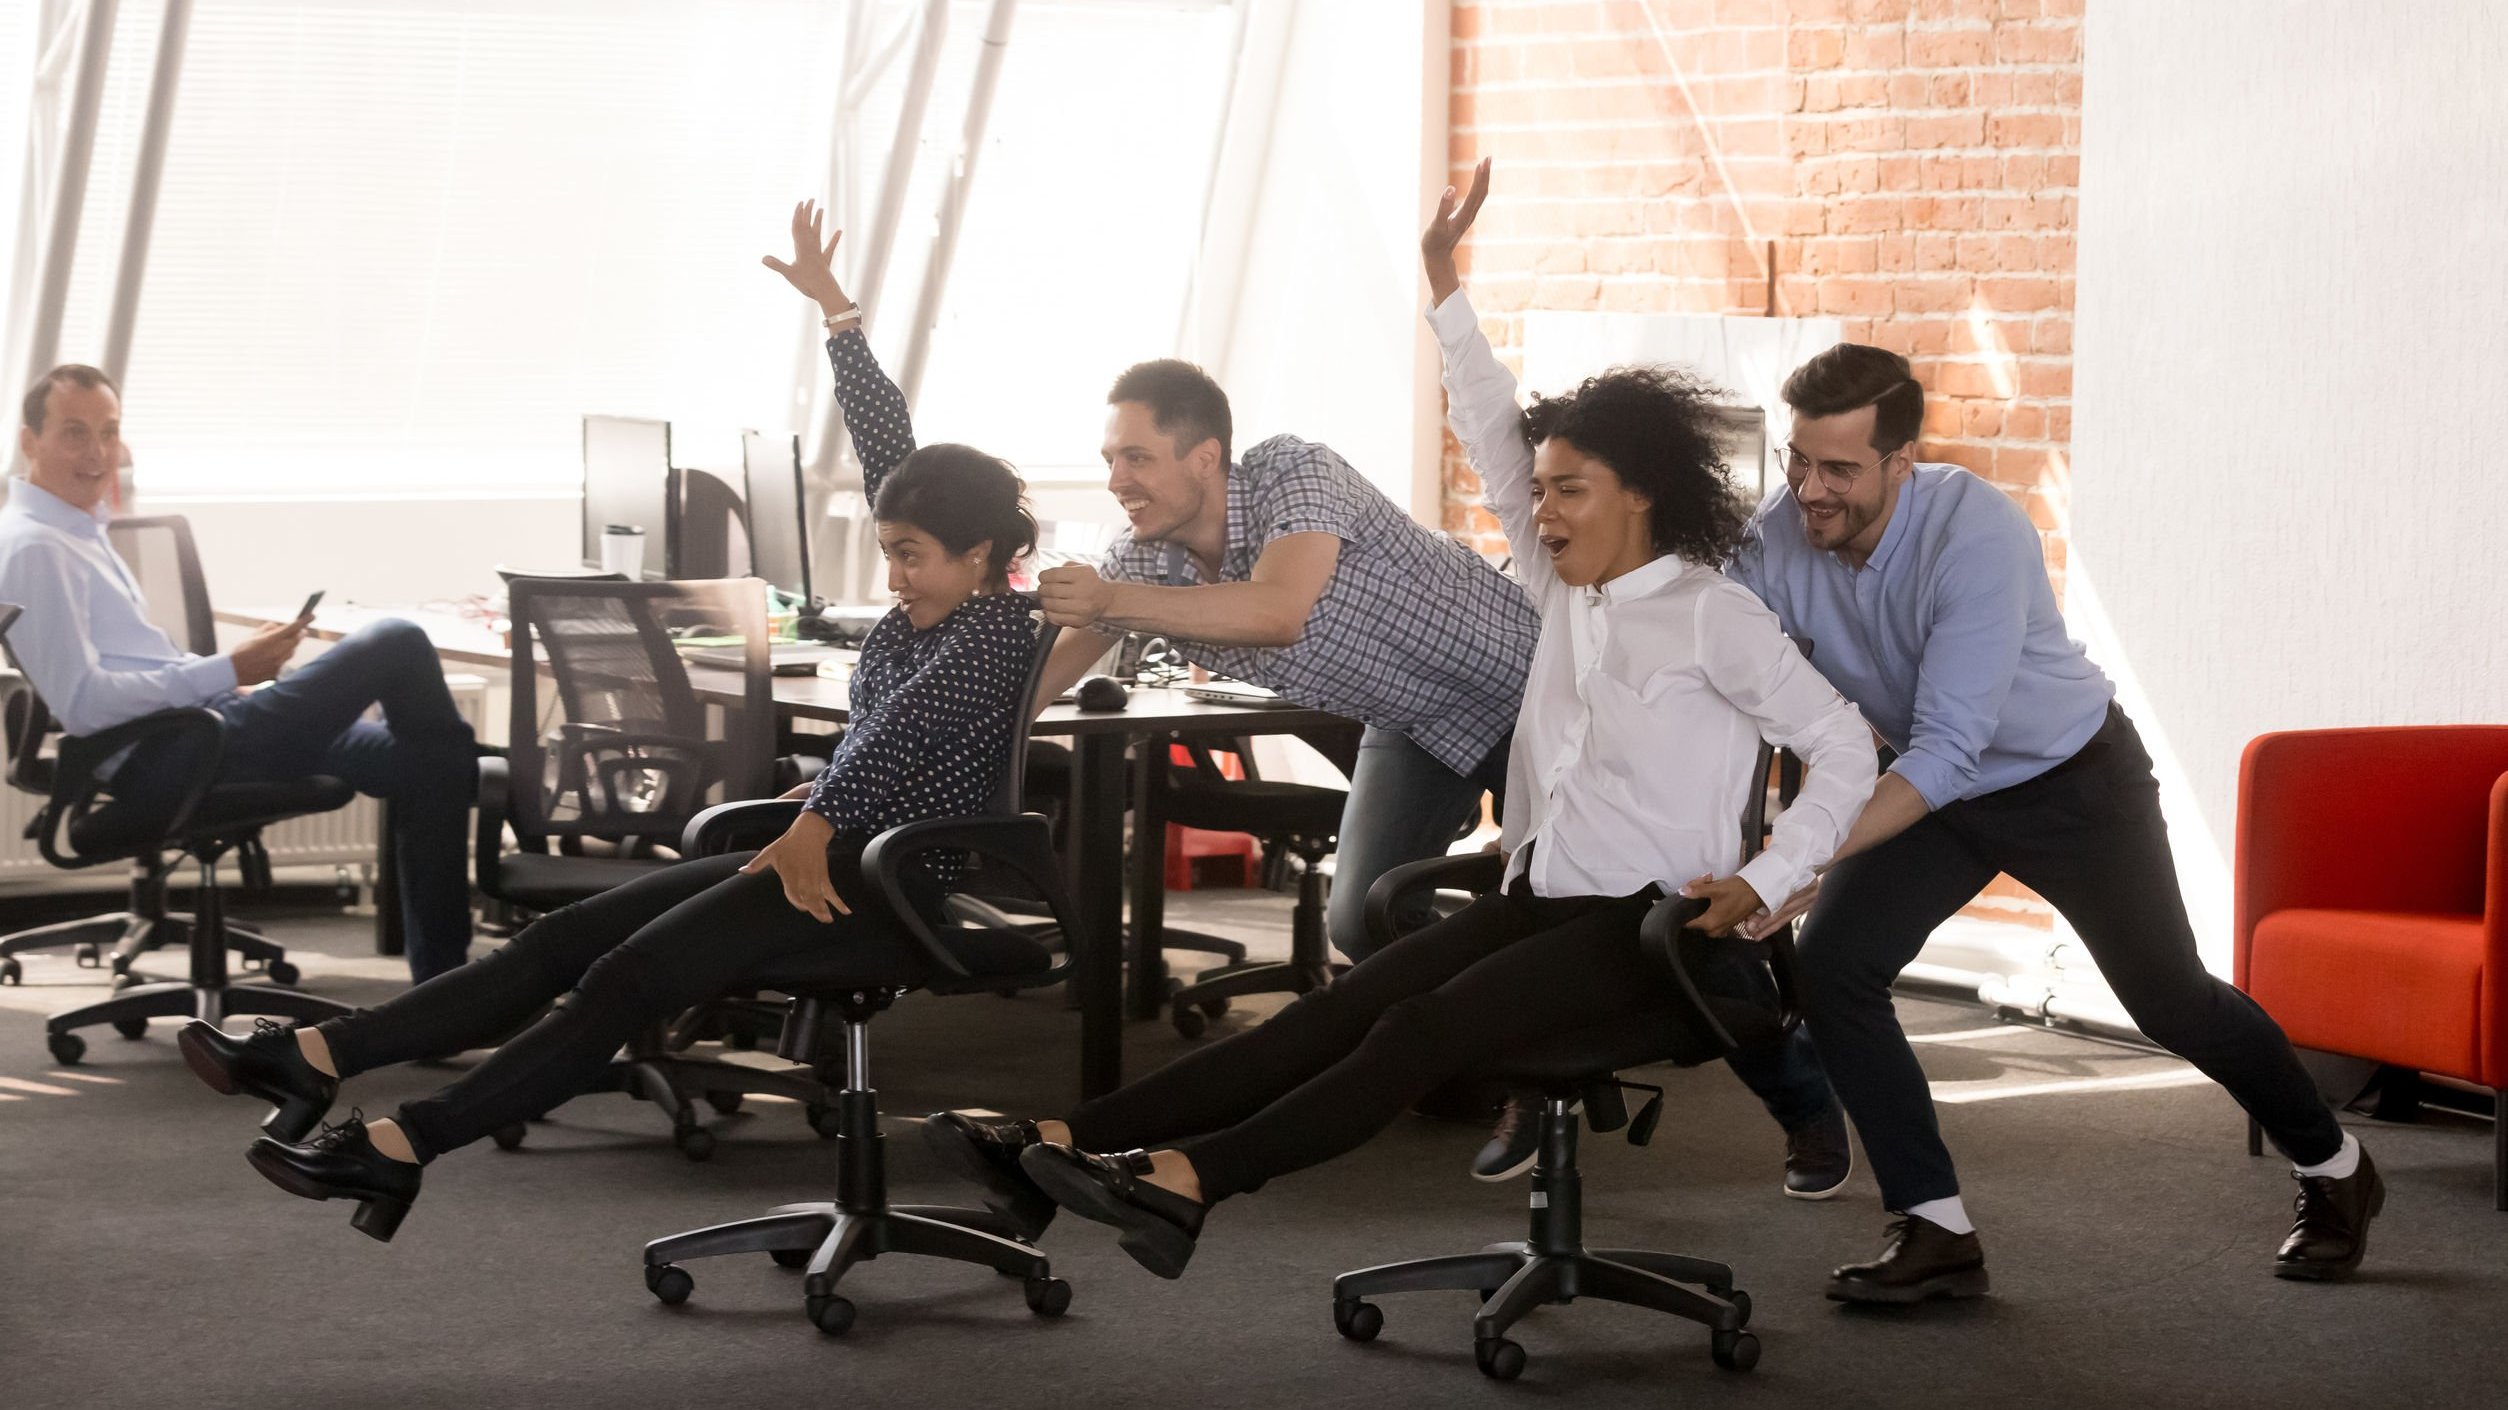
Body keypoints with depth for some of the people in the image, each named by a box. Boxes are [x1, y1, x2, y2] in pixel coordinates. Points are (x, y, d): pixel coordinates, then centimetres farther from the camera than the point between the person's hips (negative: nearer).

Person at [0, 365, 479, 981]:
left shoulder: (79, 532, 20)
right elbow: (81, 703, -21)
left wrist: (239, 683, 12)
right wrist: (227, 672, -18)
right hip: (161, 758, -11)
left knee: (428, 763, 3)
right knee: (398, 646, -12)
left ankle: (442, 983, 4)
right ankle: (475, 772, 16)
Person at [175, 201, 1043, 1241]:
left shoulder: (995, 630, -9)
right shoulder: (925, 604, 15)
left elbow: (901, 726, -22)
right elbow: (884, 438, 16)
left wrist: (816, 823, -24)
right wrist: (837, 313, 14)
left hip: (886, 873, -9)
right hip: (823, 840, 9)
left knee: (625, 977, -21)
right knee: (565, 937, -3)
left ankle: (400, 1149, -24)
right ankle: (317, 1057, -8)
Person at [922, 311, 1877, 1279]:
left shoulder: (1712, 617, -7)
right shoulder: (1568, 592, 13)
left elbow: (1846, 749, -8)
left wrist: (1761, 883, -18)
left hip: (1642, 926, -6)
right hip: (1539, 896, 7)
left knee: (1424, 1028, -28)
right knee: (1342, 1006, -14)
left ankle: (1189, 1178, -45)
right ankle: (1071, 1141, -28)